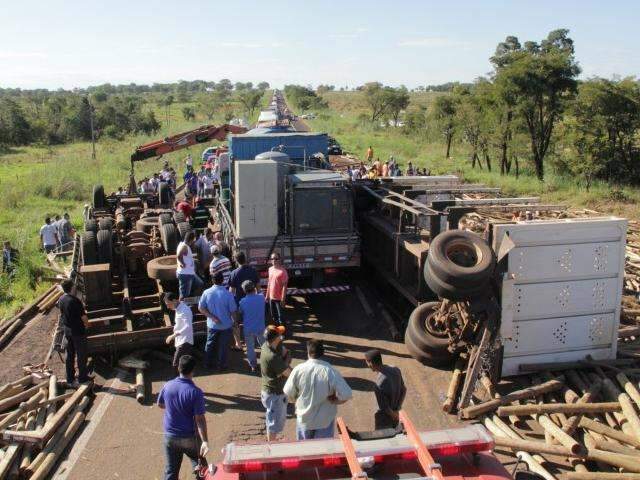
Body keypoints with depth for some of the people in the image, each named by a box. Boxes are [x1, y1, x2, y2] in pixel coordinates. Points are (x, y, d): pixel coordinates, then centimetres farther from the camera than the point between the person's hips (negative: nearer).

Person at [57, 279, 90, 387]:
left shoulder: (61, 300, 0)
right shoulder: (74, 300, -23)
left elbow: (62, 313, 12)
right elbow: (83, 316, -19)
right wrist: (86, 324, 2)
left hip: (67, 329, 7)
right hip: (78, 330, -7)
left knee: (70, 355, 16)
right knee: (81, 355, 5)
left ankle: (70, 379, 24)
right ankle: (82, 379, 14)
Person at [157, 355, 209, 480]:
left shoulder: (168, 386, -9)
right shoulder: (195, 392, -21)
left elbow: (160, 405, 9)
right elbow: (200, 419, -23)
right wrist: (205, 441, -22)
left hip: (170, 435, 3)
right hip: (189, 437, -3)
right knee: (199, 465, 21)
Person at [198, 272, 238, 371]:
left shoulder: (206, 292, -12)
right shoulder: (228, 294, -20)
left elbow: (201, 308, -8)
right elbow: (233, 311, -14)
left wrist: (212, 317, -8)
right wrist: (235, 321, 3)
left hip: (212, 324, 2)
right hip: (226, 325, -2)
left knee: (210, 344, 20)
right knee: (223, 346, 14)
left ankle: (208, 363, 31)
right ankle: (221, 365, 25)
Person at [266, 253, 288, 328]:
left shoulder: (282, 271, -16)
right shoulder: (270, 269, 5)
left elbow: (284, 286, -16)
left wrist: (283, 299, -18)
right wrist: (267, 295, 14)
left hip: (279, 298, -7)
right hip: (271, 297, 7)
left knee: (280, 316, 1)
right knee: (273, 316, 18)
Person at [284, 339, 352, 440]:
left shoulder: (298, 369, -16)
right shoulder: (330, 371, -22)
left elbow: (288, 393, -6)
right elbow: (346, 395, -23)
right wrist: (333, 401, -6)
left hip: (304, 419, 2)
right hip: (325, 421, -1)